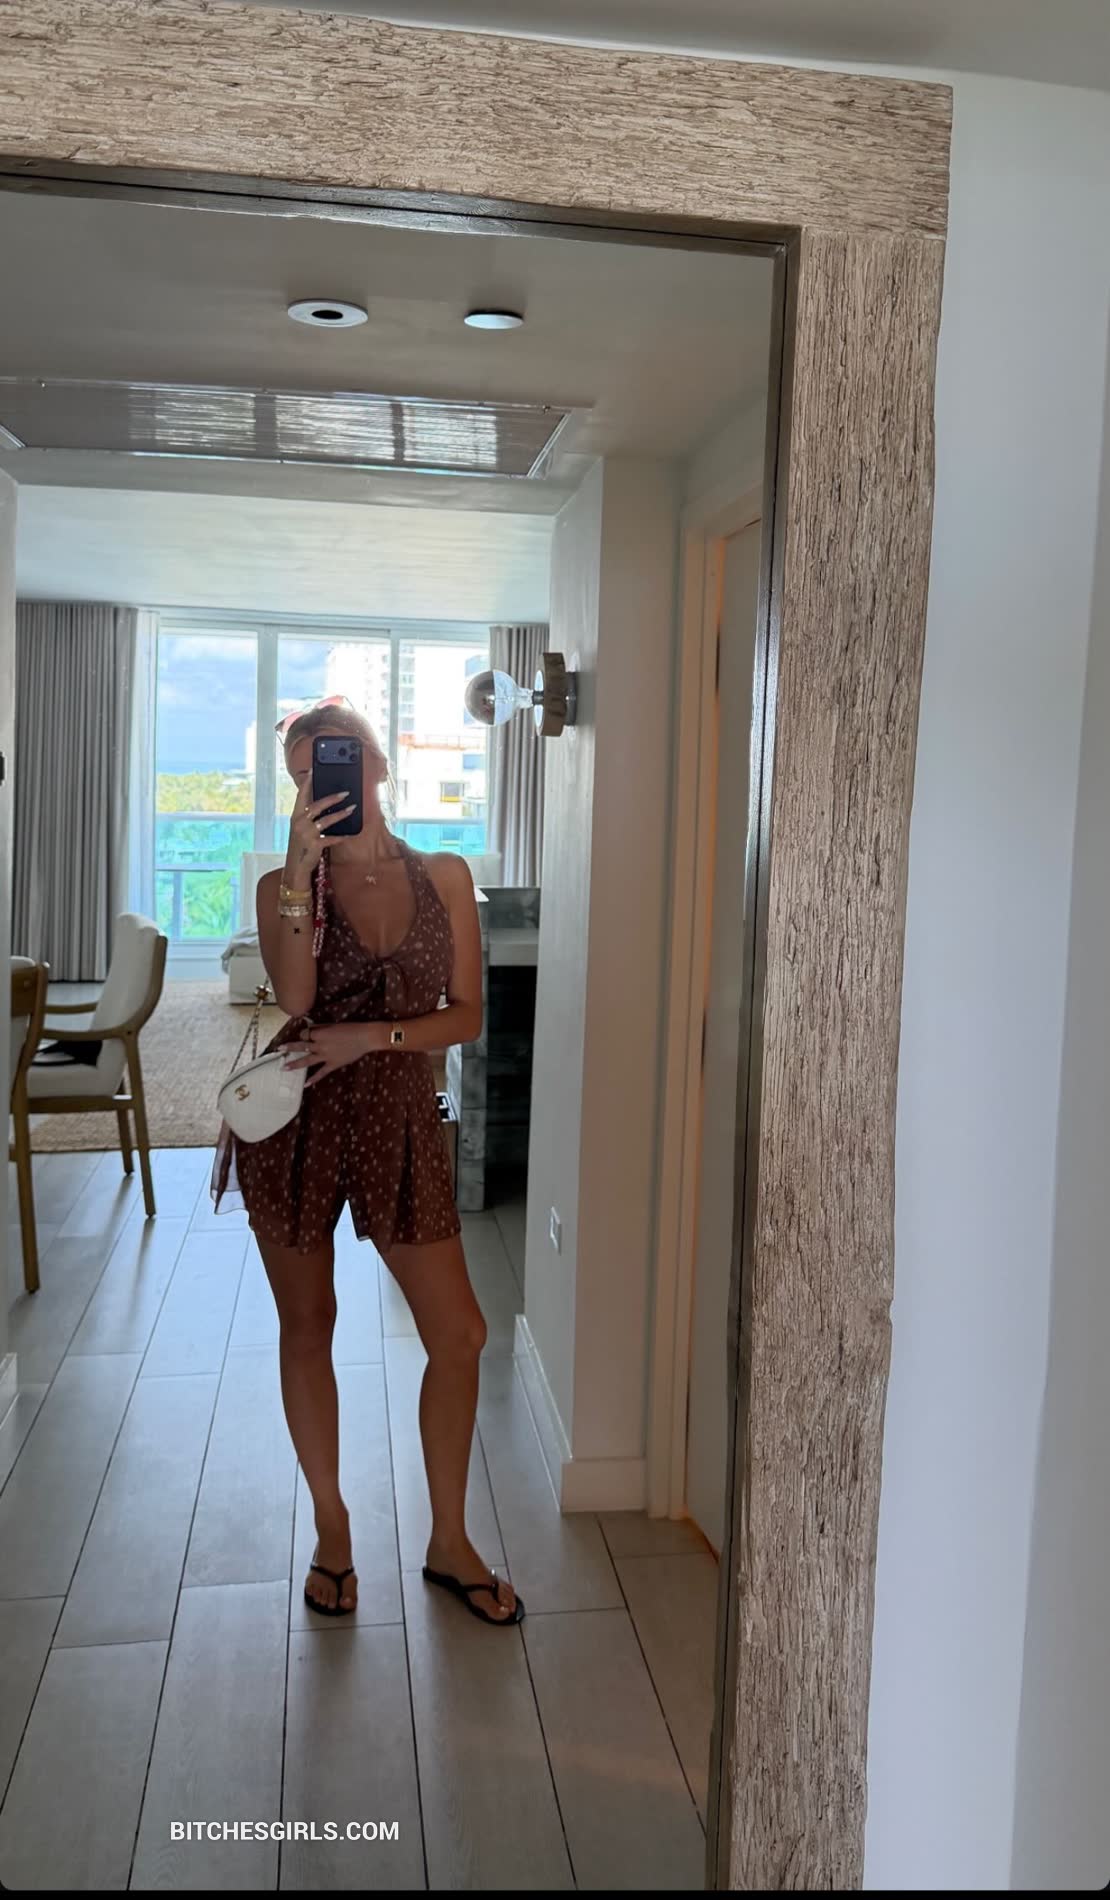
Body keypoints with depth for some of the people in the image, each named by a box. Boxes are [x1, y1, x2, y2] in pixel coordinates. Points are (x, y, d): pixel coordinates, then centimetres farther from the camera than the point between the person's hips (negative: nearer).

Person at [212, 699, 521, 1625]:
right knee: (308, 1327, 10)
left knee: (459, 1333, 1)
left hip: (401, 1115, 1)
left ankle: (449, 1540, 22)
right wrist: (303, 868, -22)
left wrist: (375, 1035, -16)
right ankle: (332, 1528, 31)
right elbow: (295, 998, -18)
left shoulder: (444, 876, 2)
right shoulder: (285, 883, 0)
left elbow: (468, 1016, -1)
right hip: (298, 1118, -1)